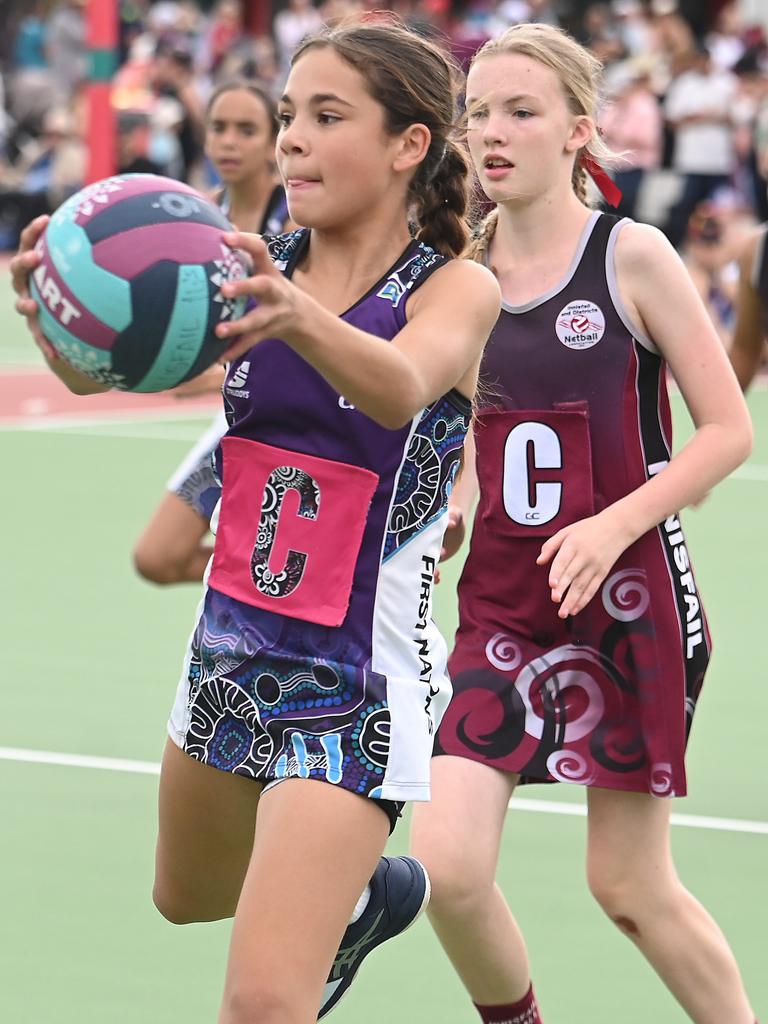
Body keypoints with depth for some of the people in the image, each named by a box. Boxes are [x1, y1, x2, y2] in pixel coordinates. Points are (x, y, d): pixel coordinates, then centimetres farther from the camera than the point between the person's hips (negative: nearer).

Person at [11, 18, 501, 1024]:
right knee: (188, 896, 31)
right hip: (233, 647, 7)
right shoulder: (260, 270, -2)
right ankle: (366, 895, 59)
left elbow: (401, 387, -38)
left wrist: (301, 317, -59)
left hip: (360, 684, -7)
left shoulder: (457, 289, -14)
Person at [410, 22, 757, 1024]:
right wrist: (451, 510, -3)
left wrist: (617, 524, -20)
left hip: (629, 601, -4)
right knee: (446, 864, -10)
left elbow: (728, 430, -8)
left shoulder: (631, 256, -8)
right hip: (502, 602, 4)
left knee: (628, 884, 4)